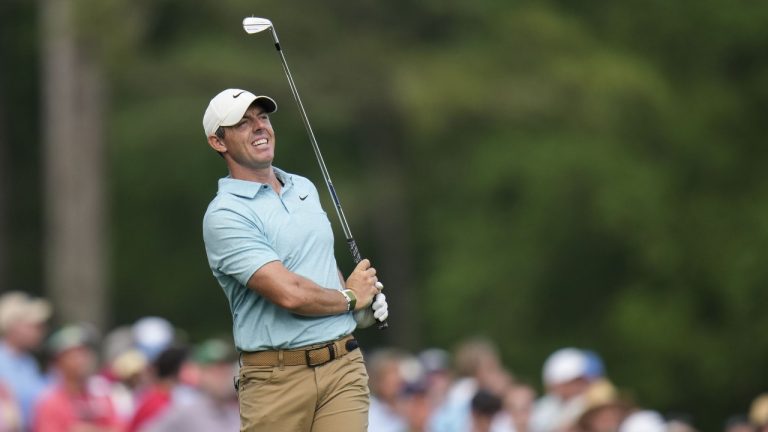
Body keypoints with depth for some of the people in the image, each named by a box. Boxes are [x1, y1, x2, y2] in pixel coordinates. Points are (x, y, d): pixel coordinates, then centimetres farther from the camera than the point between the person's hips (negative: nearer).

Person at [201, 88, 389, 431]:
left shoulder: (306, 188, 16)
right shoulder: (225, 215, -10)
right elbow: (289, 293, -19)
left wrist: (362, 310, 11)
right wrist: (350, 297, -1)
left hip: (344, 365, 5)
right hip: (276, 377, -5)